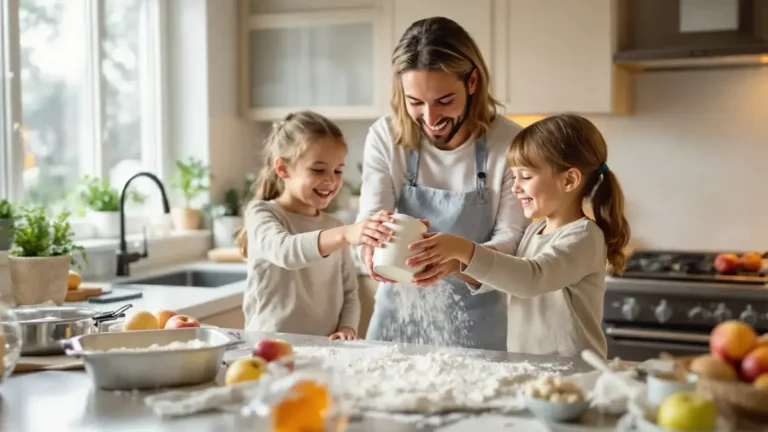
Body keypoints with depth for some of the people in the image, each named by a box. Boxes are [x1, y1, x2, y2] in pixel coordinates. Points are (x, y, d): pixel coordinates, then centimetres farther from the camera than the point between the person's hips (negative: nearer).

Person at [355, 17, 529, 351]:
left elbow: (511, 239, -13)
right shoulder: (385, 136, -8)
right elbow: (369, 220, -12)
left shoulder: (510, 144, -13)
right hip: (399, 316, 2)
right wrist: (370, 246, -37)